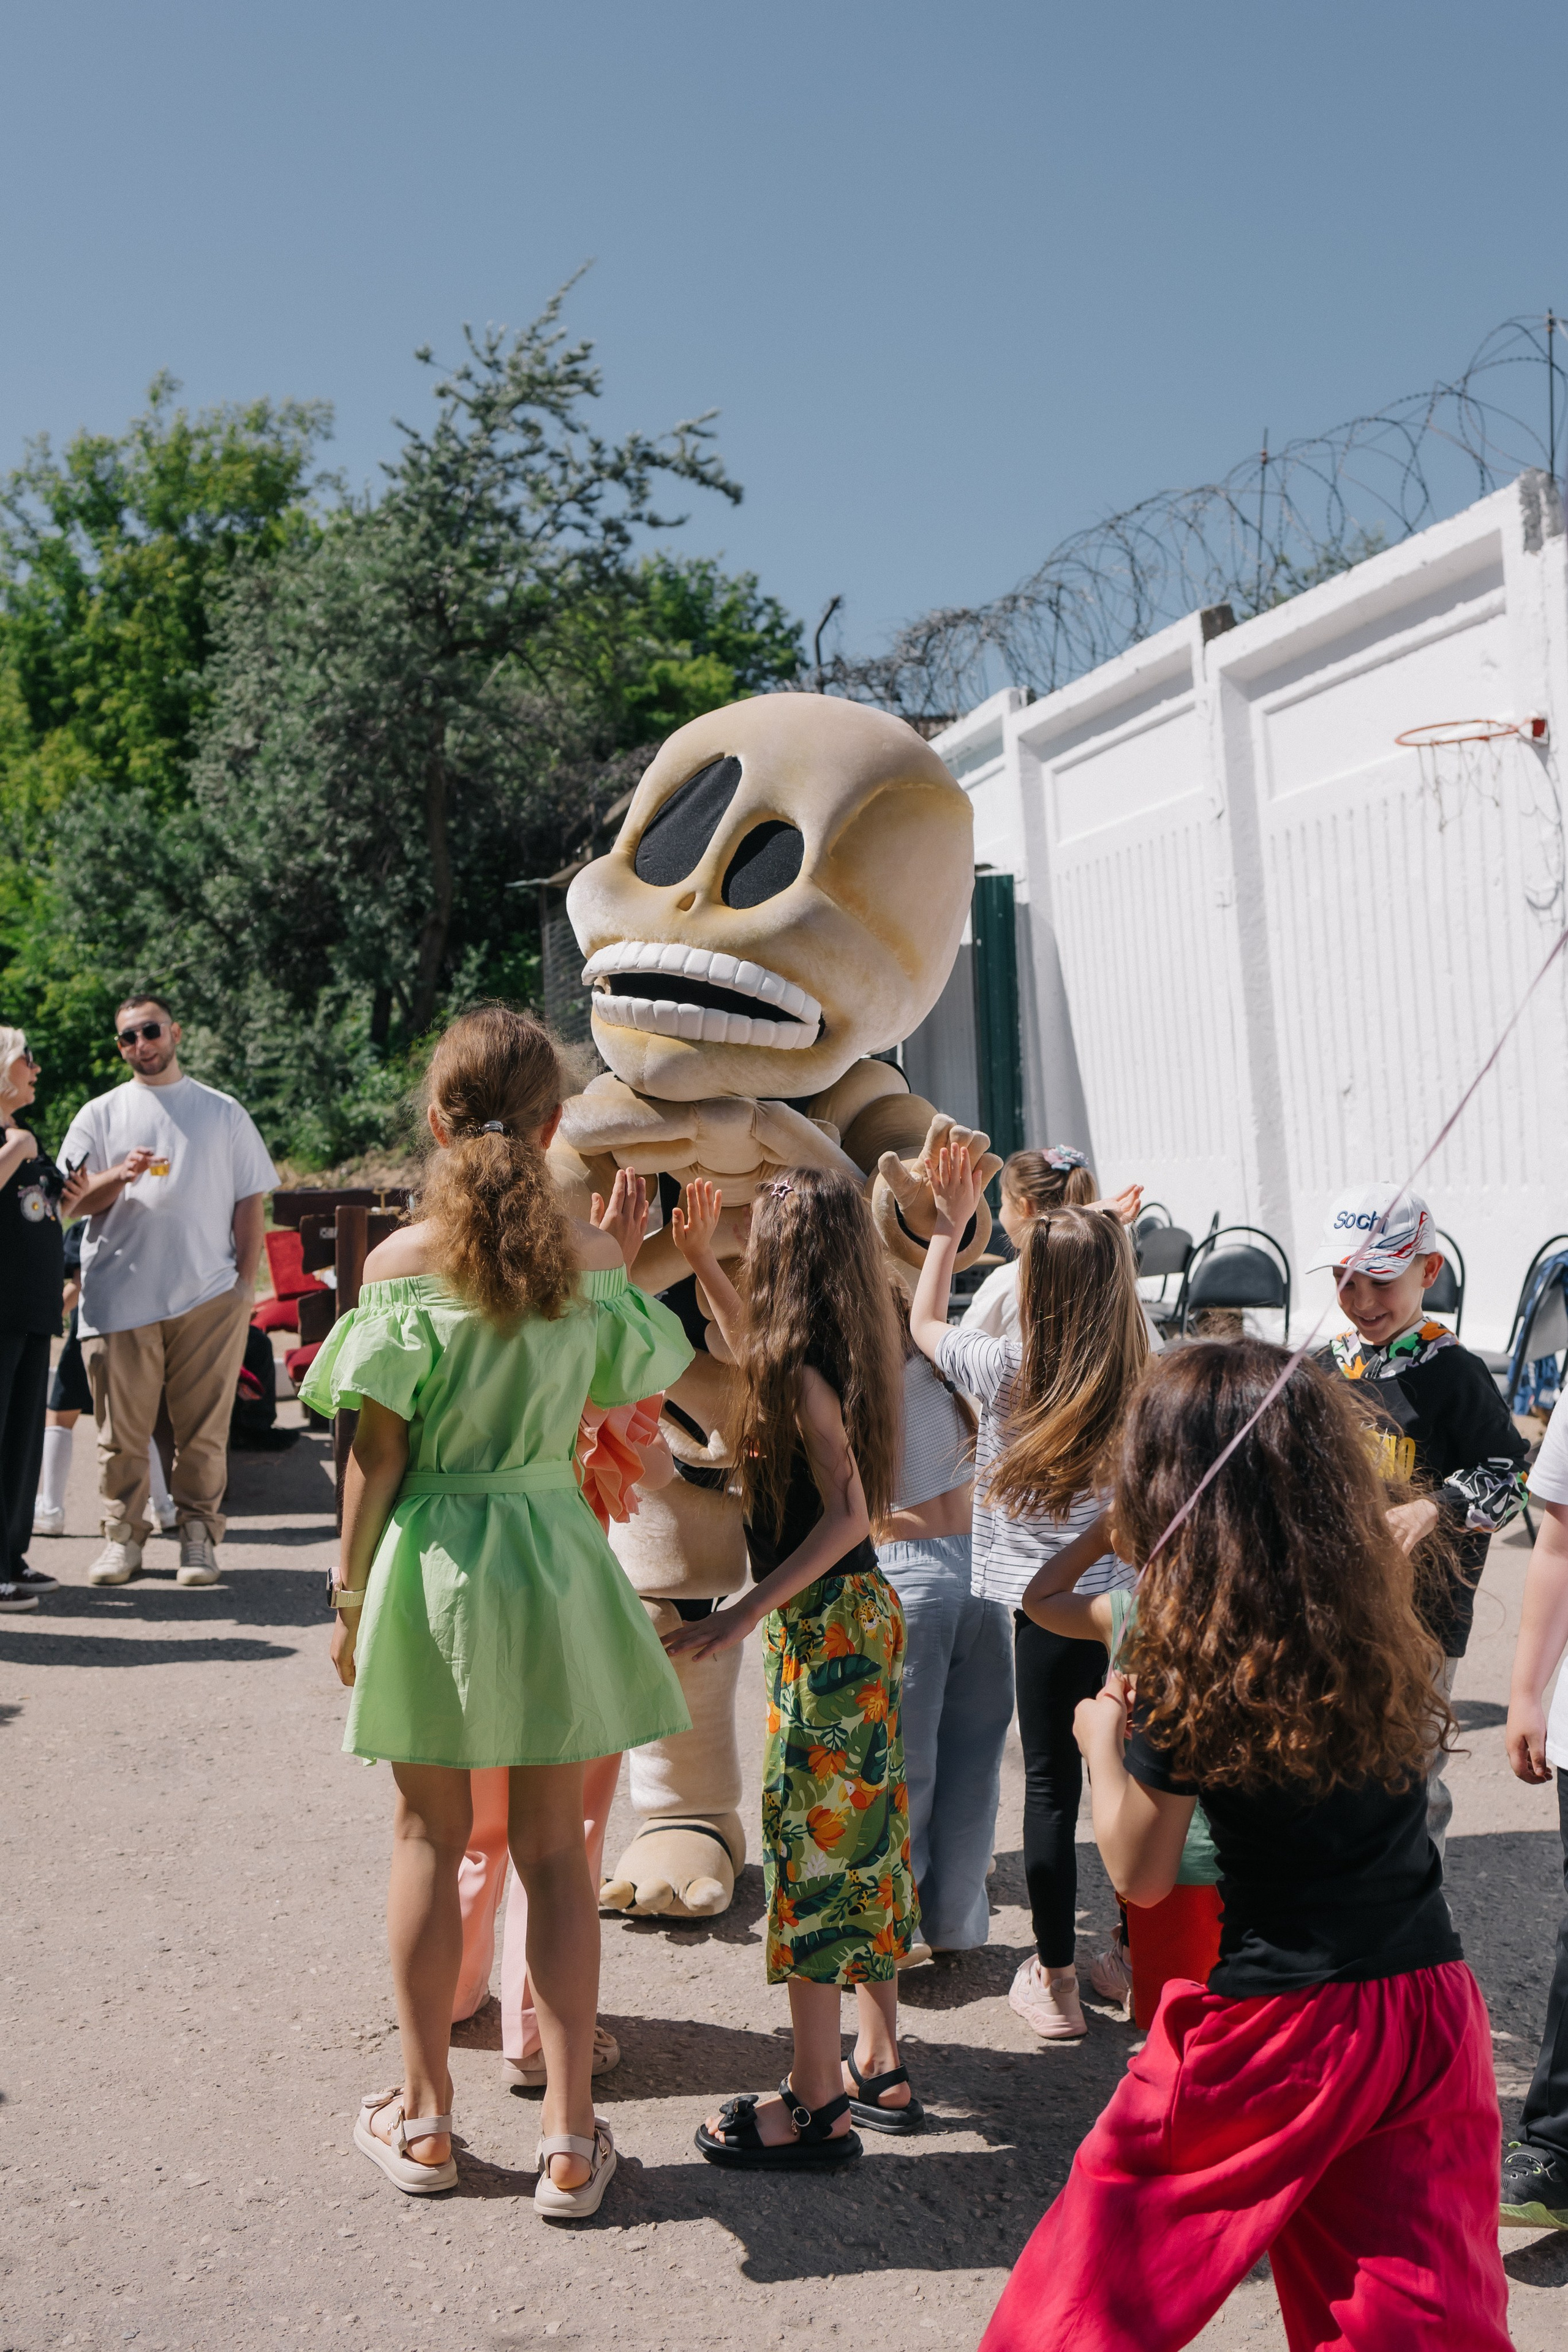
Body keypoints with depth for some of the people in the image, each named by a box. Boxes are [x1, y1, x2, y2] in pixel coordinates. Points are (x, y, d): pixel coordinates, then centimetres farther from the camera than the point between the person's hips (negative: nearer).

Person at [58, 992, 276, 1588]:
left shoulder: (223, 1112, 11)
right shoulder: (100, 1115, 11)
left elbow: (249, 1200, 11)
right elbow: (76, 1202, 6)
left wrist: (247, 1280, 3)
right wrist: (121, 1175, -14)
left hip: (209, 1295, 0)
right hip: (119, 1295, 0)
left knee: (204, 1427, 1)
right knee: (122, 1427, 2)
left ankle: (198, 1534, 11)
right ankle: (122, 1535, 13)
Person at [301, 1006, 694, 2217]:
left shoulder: (403, 1261, -12)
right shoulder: (593, 1254, -5)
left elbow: (377, 1456, -10)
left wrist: (350, 1593, 2)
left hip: (431, 1559, -1)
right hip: (554, 1551, 2)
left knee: (432, 1838, 14)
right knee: (555, 1847, 11)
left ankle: (424, 2118, 26)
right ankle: (571, 2138, 13)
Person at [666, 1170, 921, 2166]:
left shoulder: (805, 1373, -18)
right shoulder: (843, 1354, 8)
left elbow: (846, 1515, -24)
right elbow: (759, 1357, 32)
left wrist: (745, 1614, -27)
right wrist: (703, 1260, 33)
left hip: (824, 1625, -9)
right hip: (863, 1611, 9)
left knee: (810, 1843, -3)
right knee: (864, 1838, 15)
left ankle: (815, 2106, 4)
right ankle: (879, 2066, 26)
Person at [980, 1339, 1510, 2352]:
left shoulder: (1192, 1665, -14)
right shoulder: (1382, 1620, 0)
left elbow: (1141, 1875, -8)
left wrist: (1103, 1743, 9)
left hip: (1278, 2018, -4)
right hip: (1432, 2003, 5)